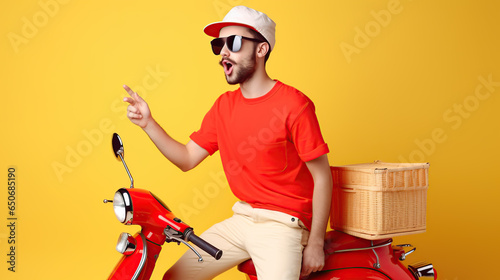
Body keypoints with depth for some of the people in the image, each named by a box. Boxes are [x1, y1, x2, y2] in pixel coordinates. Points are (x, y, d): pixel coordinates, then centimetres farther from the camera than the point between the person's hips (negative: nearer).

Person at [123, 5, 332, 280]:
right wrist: (147, 123, -3)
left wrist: (315, 244, -12)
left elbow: (322, 176, -12)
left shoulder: (293, 104, -13)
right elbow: (187, 158, 9)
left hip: (282, 224, -6)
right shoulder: (224, 105, 8)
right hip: (240, 220, 6)